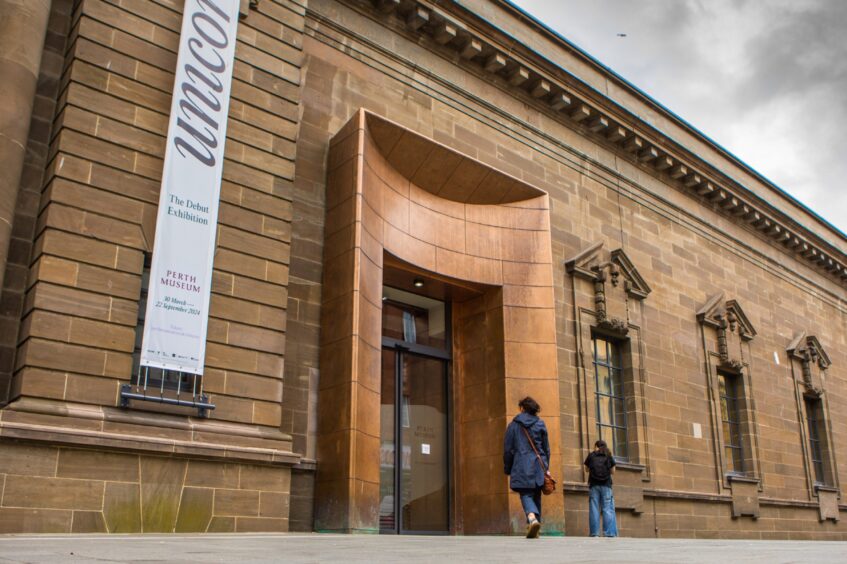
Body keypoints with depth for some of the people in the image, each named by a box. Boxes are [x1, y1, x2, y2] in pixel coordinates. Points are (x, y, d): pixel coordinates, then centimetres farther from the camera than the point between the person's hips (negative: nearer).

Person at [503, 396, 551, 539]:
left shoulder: (513, 425, 2)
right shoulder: (540, 424, 8)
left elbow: (508, 449, 3)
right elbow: (546, 448, 12)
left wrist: (508, 469, 11)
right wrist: (546, 467, 20)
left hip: (521, 466, -3)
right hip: (538, 466, 3)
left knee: (526, 495, -4)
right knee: (536, 496, 10)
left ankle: (532, 518, -32)